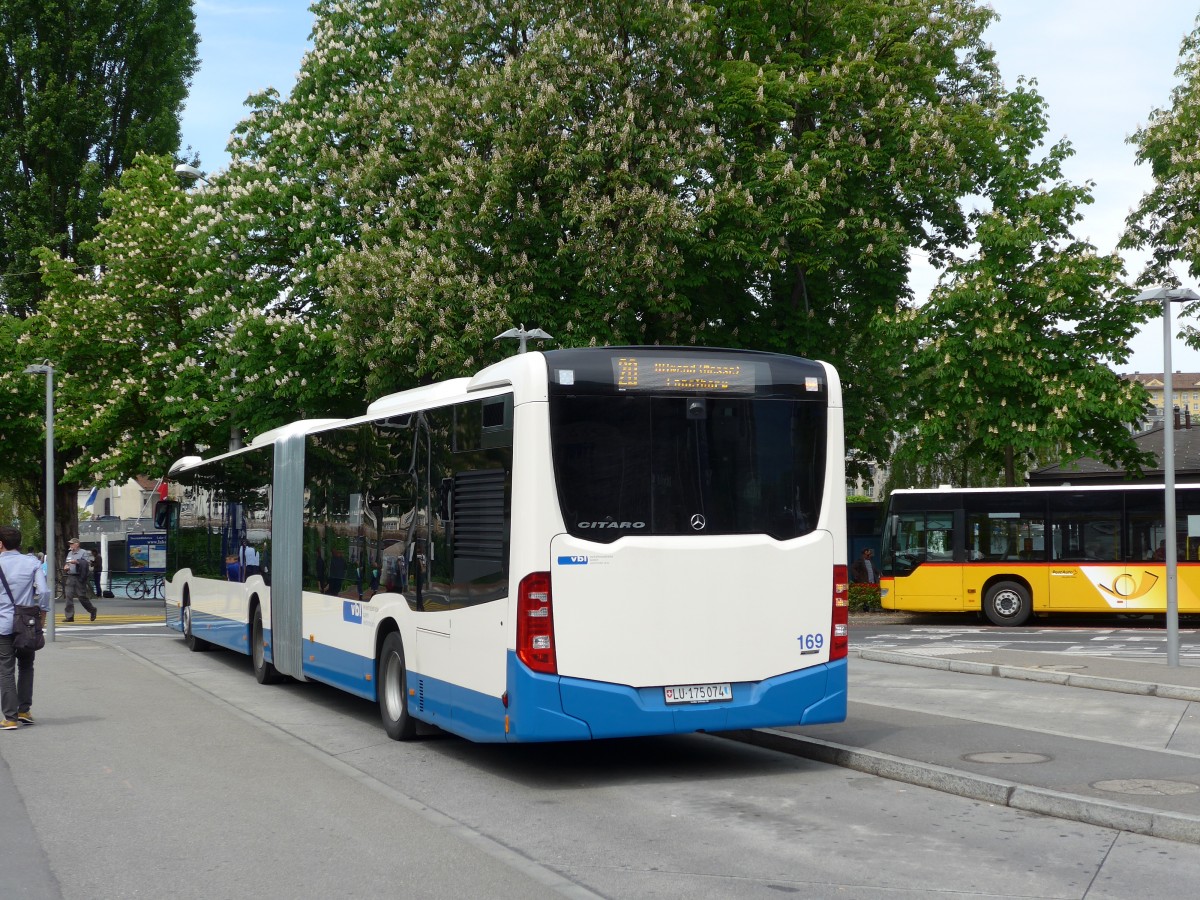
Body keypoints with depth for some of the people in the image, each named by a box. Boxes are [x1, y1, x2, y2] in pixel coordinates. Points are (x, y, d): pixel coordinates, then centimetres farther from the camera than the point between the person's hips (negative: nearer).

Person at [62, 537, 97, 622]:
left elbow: (87, 563, -13)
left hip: (79, 578, -6)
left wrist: (77, 562, -22)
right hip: (70, 577, 6)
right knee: (69, 596, -3)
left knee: (82, 596, -3)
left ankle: (92, 609, 20)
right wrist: (65, 566, 6)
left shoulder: (83, 553, -2)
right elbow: (66, 562, 29)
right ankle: (69, 616, -1)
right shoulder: (69, 553, 19)